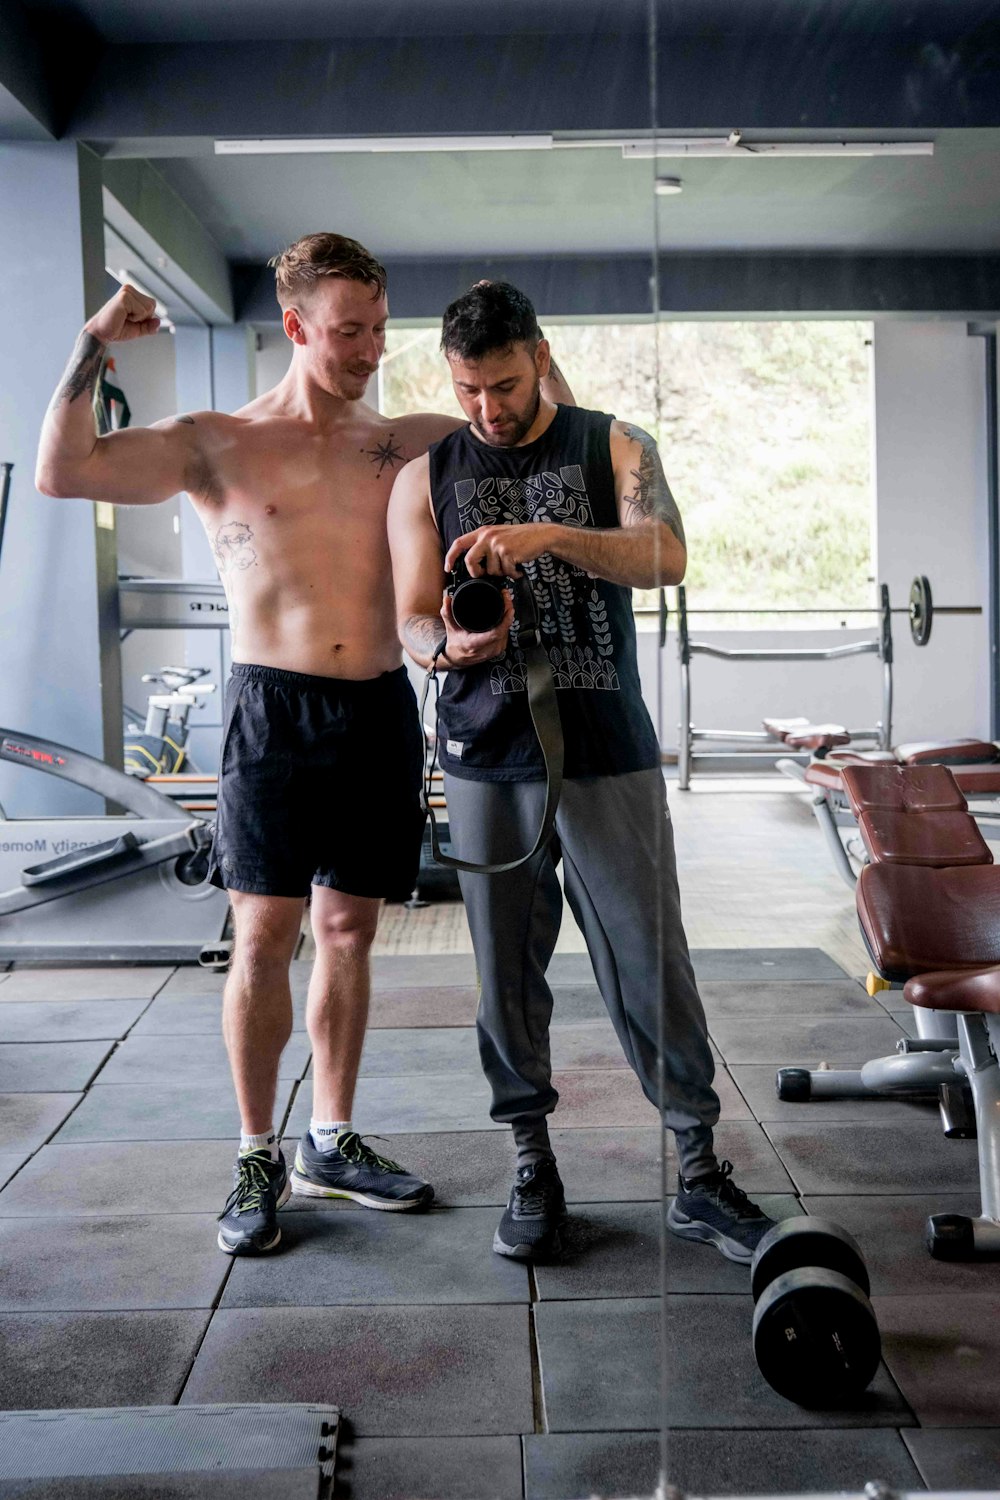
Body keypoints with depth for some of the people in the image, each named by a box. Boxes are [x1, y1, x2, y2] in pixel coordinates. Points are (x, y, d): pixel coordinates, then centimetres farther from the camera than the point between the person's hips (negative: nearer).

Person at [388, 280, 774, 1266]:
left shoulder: (612, 448, 6)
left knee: (650, 962, 0)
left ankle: (697, 1173, 12)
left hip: (607, 753, -1)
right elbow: (412, 621, 5)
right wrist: (450, 644, -19)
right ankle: (533, 1168, 20)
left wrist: (549, 535, -26)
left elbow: (667, 556, -11)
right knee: (506, 970, 6)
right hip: (486, 759, 2)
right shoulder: (426, 476, 10)